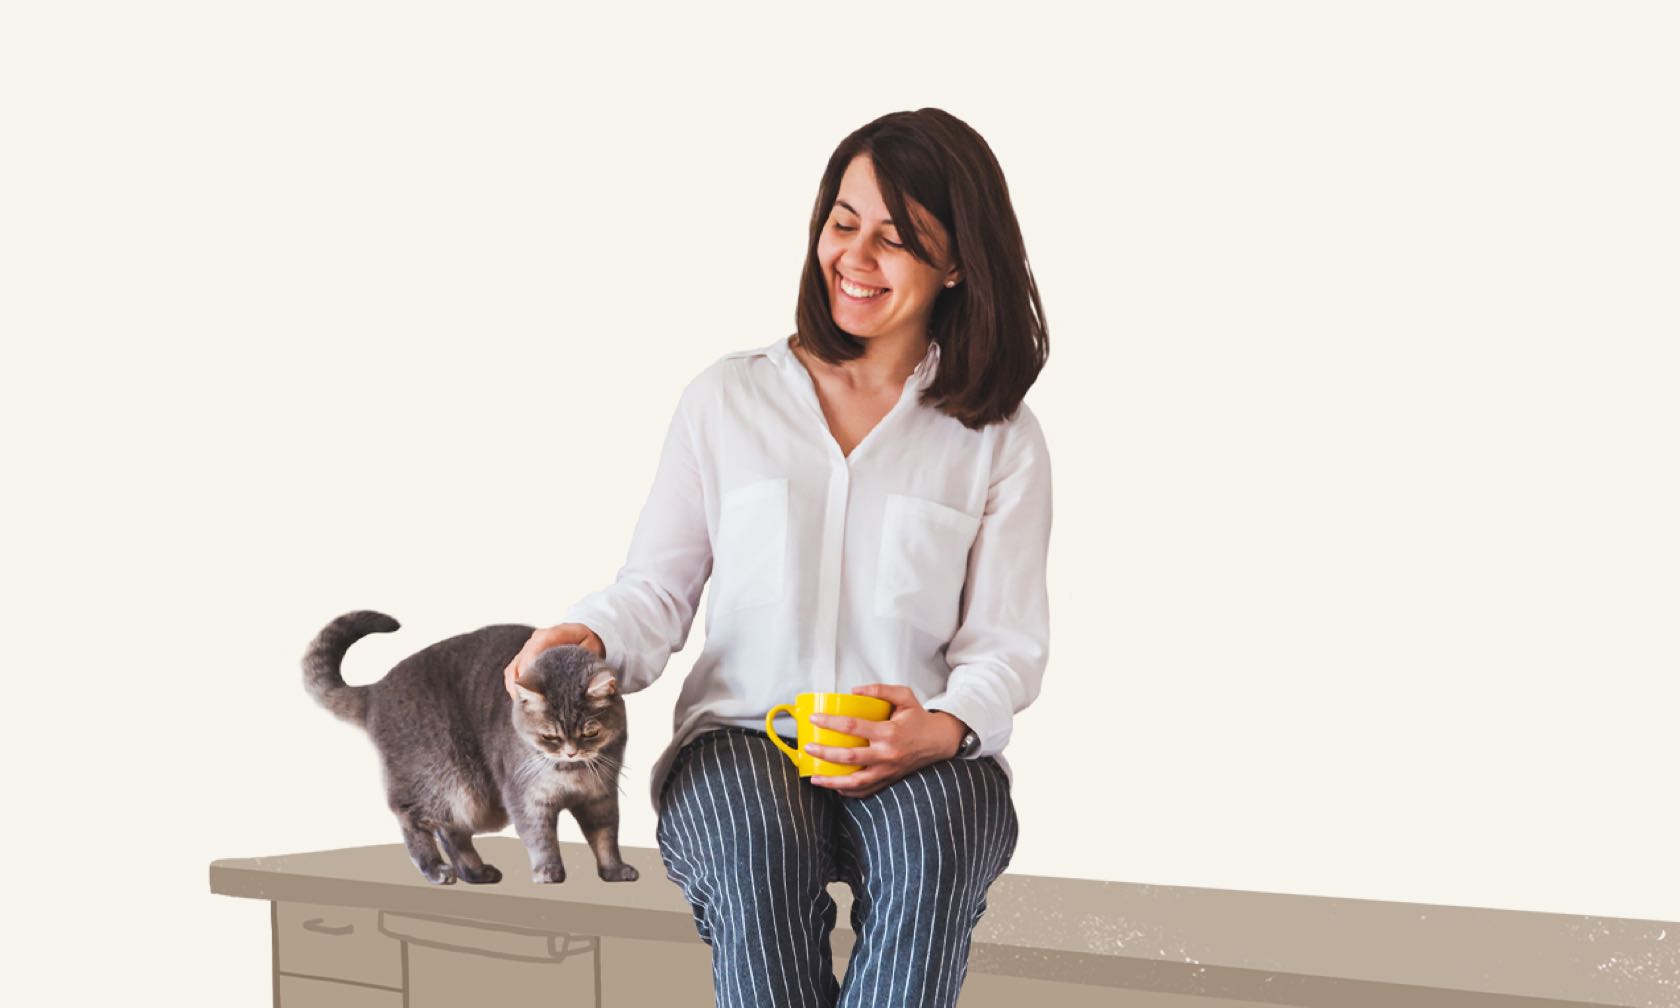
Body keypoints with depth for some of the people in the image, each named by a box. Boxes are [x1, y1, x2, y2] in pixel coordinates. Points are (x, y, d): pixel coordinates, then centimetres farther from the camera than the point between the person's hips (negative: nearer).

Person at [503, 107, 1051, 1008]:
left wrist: (943, 729, -16)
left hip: (918, 757, 0)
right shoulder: (726, 400, 11)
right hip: (739, 736, 0)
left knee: (928, 853, -36)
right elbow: (657, 587, 9)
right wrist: (587, 637, -14)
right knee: (761, 853, -36)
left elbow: (1005, 643, 5)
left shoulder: (1000, 438, 10)